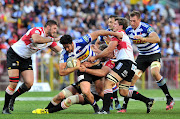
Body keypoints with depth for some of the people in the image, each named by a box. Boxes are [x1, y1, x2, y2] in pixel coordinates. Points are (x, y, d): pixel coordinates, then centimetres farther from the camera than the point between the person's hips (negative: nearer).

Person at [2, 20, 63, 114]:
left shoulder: (50, 39, 1)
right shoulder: (37, 30, -24)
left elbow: (60, 51, 6)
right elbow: (36, 39, -46)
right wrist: (53, 39, -41)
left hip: (26, 59, 8)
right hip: (14, 54, -7)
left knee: (29, 83, -7)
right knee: (13, 83, -14)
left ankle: (13, 97, 20)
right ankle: (5, 108, 1)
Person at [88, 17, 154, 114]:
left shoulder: (119, 33, 2)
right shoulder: (125, 36, 32)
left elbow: (108, 50, -4)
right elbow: (112, 54, 30)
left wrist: (95, 57, 4)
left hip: (125, 62, -10)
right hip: (131, 66, 10)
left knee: (108, 83, -17)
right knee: (123, 92, 12)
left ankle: (105, 109, -27)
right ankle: (148, 101, 10)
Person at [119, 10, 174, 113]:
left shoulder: (145, 27, -22)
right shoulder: (129, 30, -3)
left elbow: (157, 39, -35)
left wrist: (143, 39, -48)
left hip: (154, 53, -6)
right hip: (142, 56, 6)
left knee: (155, 73, -31)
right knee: (132, 78, -6)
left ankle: (169, 99, -18)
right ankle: (124, 106, 0)